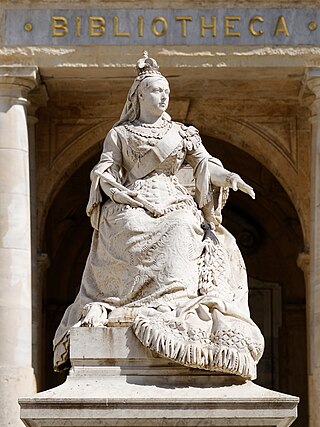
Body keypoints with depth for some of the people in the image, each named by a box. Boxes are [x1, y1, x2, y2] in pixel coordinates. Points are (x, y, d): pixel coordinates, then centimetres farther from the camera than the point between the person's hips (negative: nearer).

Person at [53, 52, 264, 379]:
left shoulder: (181, 133, 23)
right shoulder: (120, 134, 18)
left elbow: (206, 164, 11)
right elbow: (104, 174, 9)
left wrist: (230, 177, -11)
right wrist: (124, 193, -11)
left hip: (173, 205, 2)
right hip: (132, 208, -2)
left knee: (185, 232, -34)